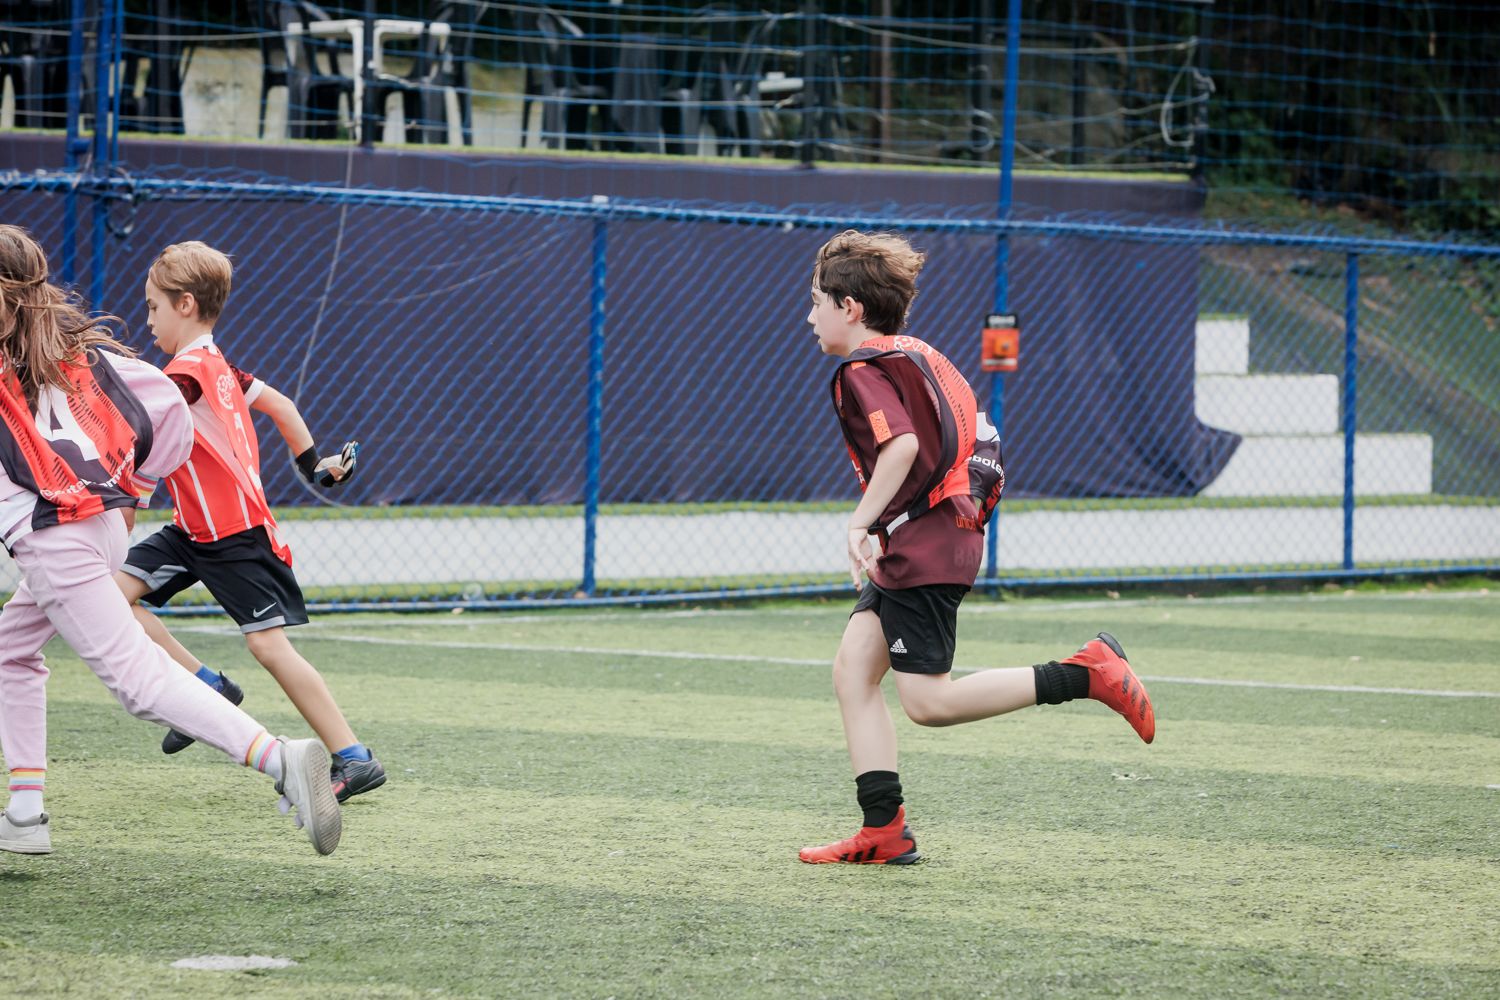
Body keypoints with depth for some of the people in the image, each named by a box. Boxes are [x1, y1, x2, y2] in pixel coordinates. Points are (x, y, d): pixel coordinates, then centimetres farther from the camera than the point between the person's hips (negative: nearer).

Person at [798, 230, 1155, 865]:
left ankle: (1086, 674, -12)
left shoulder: (863, 370, -11)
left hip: (920, 546, -10)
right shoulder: (919, 356, 18)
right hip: (952, 536, 10)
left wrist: (860, 523, -25)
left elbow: (902, 444, -28)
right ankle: (884, 831, 1)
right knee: (853, 671, 7)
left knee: (928, 703, -8)